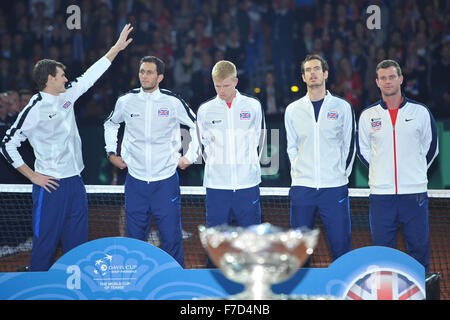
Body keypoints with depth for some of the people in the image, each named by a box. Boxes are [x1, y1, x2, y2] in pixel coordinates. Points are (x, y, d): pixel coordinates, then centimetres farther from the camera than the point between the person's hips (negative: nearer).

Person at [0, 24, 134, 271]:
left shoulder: (66, 96, 9)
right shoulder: (35, 109, -12)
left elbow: (90, 76, 21)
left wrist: (117, 48, 22)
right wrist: (32, 176, -9)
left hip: (75, 183, 7)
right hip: (50, 186, -7)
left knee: (77, 245, 10)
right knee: (45, 244, -3)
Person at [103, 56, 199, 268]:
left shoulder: (173, 102, -4)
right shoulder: (126, 101, 1)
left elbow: (197, 126, 11)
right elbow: (111, 124, 23)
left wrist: (190, 157, 8)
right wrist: (111, 153, 16)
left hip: (166, 181, -2)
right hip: (135, 181, 2)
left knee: (171, 239, -1)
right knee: (134, 240, 7)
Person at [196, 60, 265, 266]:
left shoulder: (253, 106, 4)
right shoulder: (205, 110, 4)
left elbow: (258, 139, 14)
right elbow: (203, 144, 14)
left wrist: (249, 163, 10)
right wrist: (213, 165, 7)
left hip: (247, 185, 0)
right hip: (216, 186, 0)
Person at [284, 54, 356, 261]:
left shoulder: (342, 108, 4)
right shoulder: (292, 110, 8)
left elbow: (349, 145, 9)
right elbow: (291, 147, 14)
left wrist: (341, 174, 3)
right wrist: (298, 174, 5)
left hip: (334, 188, -2)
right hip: (301, 188, 2)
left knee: (340, 244, -3)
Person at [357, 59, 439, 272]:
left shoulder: (420, 112, 3)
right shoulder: (367, 116, 6)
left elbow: (431, 147, 13)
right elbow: (363, 151, 16)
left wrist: (415, 172, 11)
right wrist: (381, 171, 10)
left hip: (414, 192, -1)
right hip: (381, 193, 1)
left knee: (419, 247, 2)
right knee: (381, 249, 4)